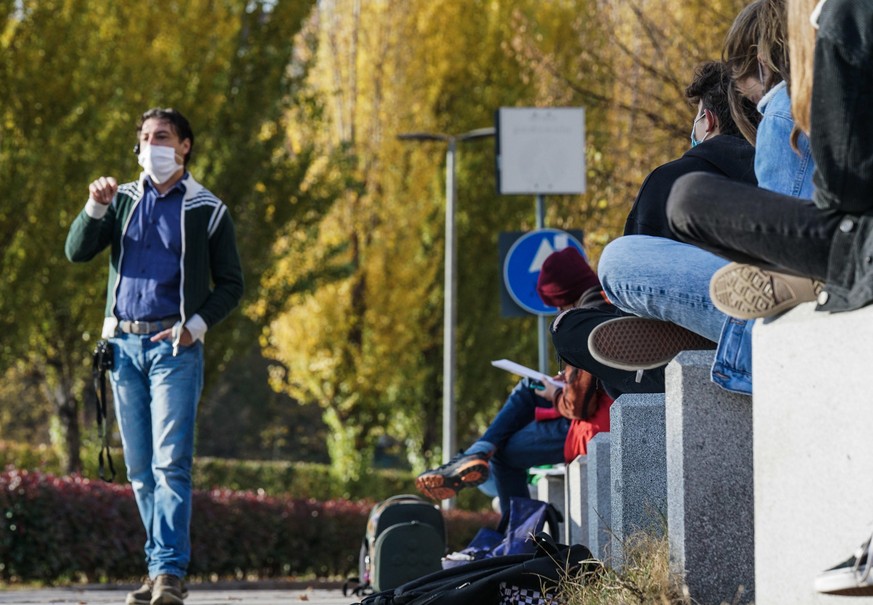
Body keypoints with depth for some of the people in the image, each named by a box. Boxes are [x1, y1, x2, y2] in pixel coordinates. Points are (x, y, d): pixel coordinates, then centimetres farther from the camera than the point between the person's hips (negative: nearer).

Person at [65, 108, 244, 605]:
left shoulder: (207, 210, 4)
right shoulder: (123, 200, 14)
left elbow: (231, 284, 5)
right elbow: (78, 252, 4)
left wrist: (196, 325, -10)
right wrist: (96, 207, -13)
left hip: (175, 346, -4)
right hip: (124, 344, 4)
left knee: (171, 464, -13)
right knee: (140, 470, 6)